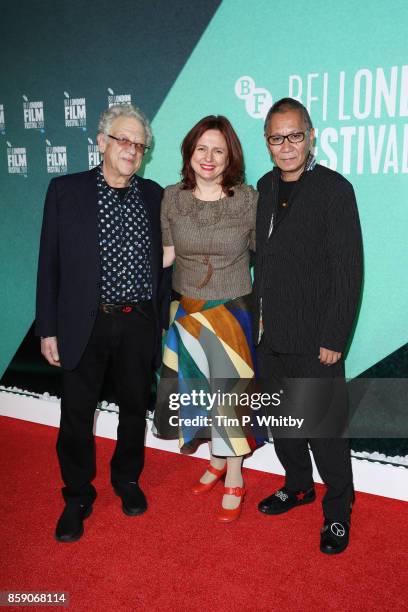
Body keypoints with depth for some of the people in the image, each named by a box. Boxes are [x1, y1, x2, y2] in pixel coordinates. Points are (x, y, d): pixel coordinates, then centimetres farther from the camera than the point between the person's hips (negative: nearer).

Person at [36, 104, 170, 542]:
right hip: (84, 324, -2)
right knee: (77, 415, 9)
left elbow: (160, 262, 10)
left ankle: (127, 479, 40)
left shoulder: (154, 195, 5)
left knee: (134, 408, 16)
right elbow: (49, 264, -2)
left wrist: (161, 320, 8)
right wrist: (48, 329, -4)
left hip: (139, 324, 2)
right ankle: (77, 497, 30)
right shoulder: (65, 190, -2)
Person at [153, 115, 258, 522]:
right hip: (187, 312, 3)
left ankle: (234, 479, 26)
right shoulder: (172, 198, -3)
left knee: (227, 392, 4)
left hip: (231, 313, -3)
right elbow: (166, 255, 0)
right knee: (197, 390, 14)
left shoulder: (247, 200, -9)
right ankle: (217, 461, 40)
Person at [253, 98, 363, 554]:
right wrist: (258, 313, 10)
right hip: (269, 334, 7)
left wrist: (334, 339, -16)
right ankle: (298, 486, 41)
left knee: (323, 428, 3)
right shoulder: (266, 187, 8)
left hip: (313, 340, -6)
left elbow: (348, 271, -14)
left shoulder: (334, 189, -11)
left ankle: (338, 511, 26)